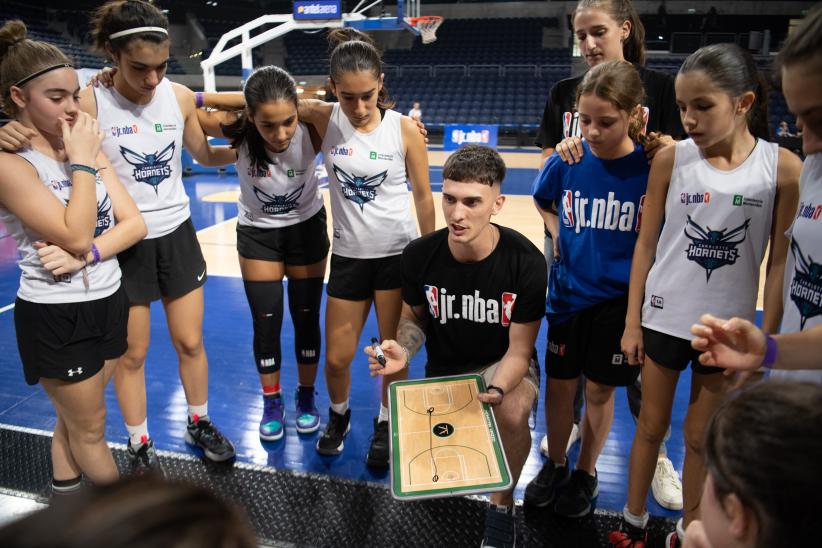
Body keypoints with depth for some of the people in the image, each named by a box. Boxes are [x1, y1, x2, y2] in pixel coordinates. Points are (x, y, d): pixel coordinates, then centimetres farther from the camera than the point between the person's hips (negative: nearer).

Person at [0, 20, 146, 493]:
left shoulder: (86, 149, 4)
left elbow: (135, 223, -2)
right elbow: (76, 235, -25)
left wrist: (88, 255, -19)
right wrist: (81, 161, -19)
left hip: (108, 301, 6)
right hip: (57, 316, -6)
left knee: (76, 414, 21)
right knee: (90, 429, 12)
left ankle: (64, 496, 41)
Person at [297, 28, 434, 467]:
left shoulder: (405, 129, -10)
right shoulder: (324, 119, -7)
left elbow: (423, 197, -2)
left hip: (398, 254, -1)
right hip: (348, 255, 2)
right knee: (337, 358, 9)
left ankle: (385, 424, 35)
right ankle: (339, 414, 41)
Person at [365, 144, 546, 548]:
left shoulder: (525, 262, -21)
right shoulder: (419, 255, -16)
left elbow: (519, 348, -15)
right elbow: (414, 318, 3)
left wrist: (497, 389, -36)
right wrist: (403, 350, -20)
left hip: (504, 363, -2)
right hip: (443, 370, 3)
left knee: (513, 413, -36)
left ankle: (501, 507, -4)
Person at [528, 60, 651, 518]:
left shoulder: (652, 167, -15)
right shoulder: (566, 161, -8)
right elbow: (543, 200, 14)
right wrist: (561, 237, 3)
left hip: (620, 299, -2)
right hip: (569, 293, 2)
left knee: (600, 390, 12)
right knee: (560, 382, 13)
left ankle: (587, 472, 34)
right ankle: (556, 464, 35)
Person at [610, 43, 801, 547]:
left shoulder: (784, 168, -10)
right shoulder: (671, 159, -8)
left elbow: (780, 262, -5)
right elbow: (646, 244, -2)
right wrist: (632, 322, -1)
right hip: (664, 317, 1)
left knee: (702, 438, 15)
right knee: (651, 425, 16)